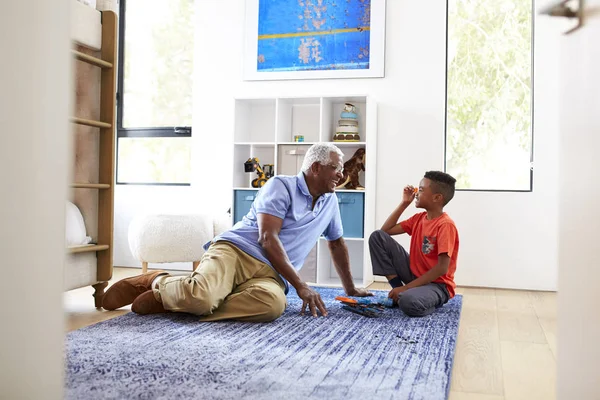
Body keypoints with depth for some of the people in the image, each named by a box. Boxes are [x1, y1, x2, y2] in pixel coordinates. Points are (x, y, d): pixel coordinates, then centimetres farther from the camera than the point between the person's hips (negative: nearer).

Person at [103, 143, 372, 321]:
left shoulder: (330, 201, 20)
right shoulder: (281, 186, -1)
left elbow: (337, 244, 35)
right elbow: (267, 238, -11)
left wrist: (350, 288, 35)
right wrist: (300, 285, -15)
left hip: (269, 273, 5)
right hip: (234, 251, -5)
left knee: (273, 304, -35)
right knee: (201, 297, -38)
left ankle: (168, 299, -19)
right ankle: (159, 283, 2)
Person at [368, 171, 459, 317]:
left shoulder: (445, 225, -19)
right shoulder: (418, 218, 6)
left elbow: (442, 268, -24)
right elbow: (386, 230, 11)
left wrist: (407, 287, -24)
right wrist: (404, 203, 4)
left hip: (437, 284, -8)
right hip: (414, 275, 8)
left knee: (409, 302, -42)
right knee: (377, 236, -4)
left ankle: (433, 300, -5)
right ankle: (400, 292, -3)